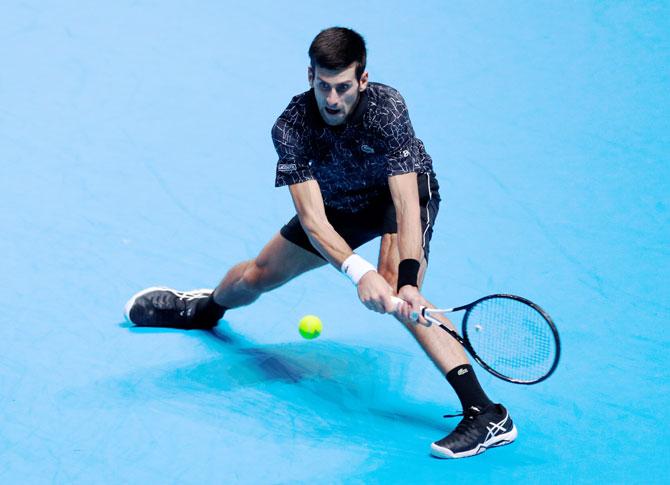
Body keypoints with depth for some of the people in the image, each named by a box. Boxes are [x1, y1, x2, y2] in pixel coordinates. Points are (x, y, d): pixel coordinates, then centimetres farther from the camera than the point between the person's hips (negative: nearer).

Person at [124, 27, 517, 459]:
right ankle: (204, 307, 57)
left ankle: (486, 414, -39)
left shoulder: (385, 110, -37)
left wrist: (406, 279, -53)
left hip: (405, 190, -4)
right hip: (339, 202, 4)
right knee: (259, 274, 16)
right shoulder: (290, 127, -29)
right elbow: (312, 219, -33)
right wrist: (359, 270, -49)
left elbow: (406, 203, -40)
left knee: (395, 291, -33)